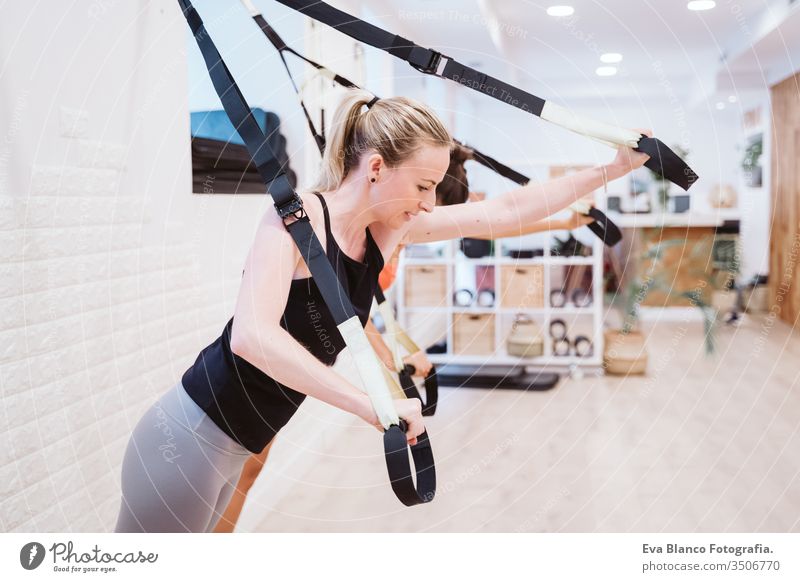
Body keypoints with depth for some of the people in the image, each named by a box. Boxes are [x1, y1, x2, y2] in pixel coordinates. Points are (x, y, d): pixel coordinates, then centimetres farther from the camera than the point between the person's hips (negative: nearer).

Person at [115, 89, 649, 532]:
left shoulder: (388, 232, 1)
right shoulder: (299, 217, -20)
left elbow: (507, 212, 5)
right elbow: (252, 336, -35)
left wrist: (612, 169, 6)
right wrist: (375, 407, -38)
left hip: (230, 454, 8)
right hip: (189, 440, -8)